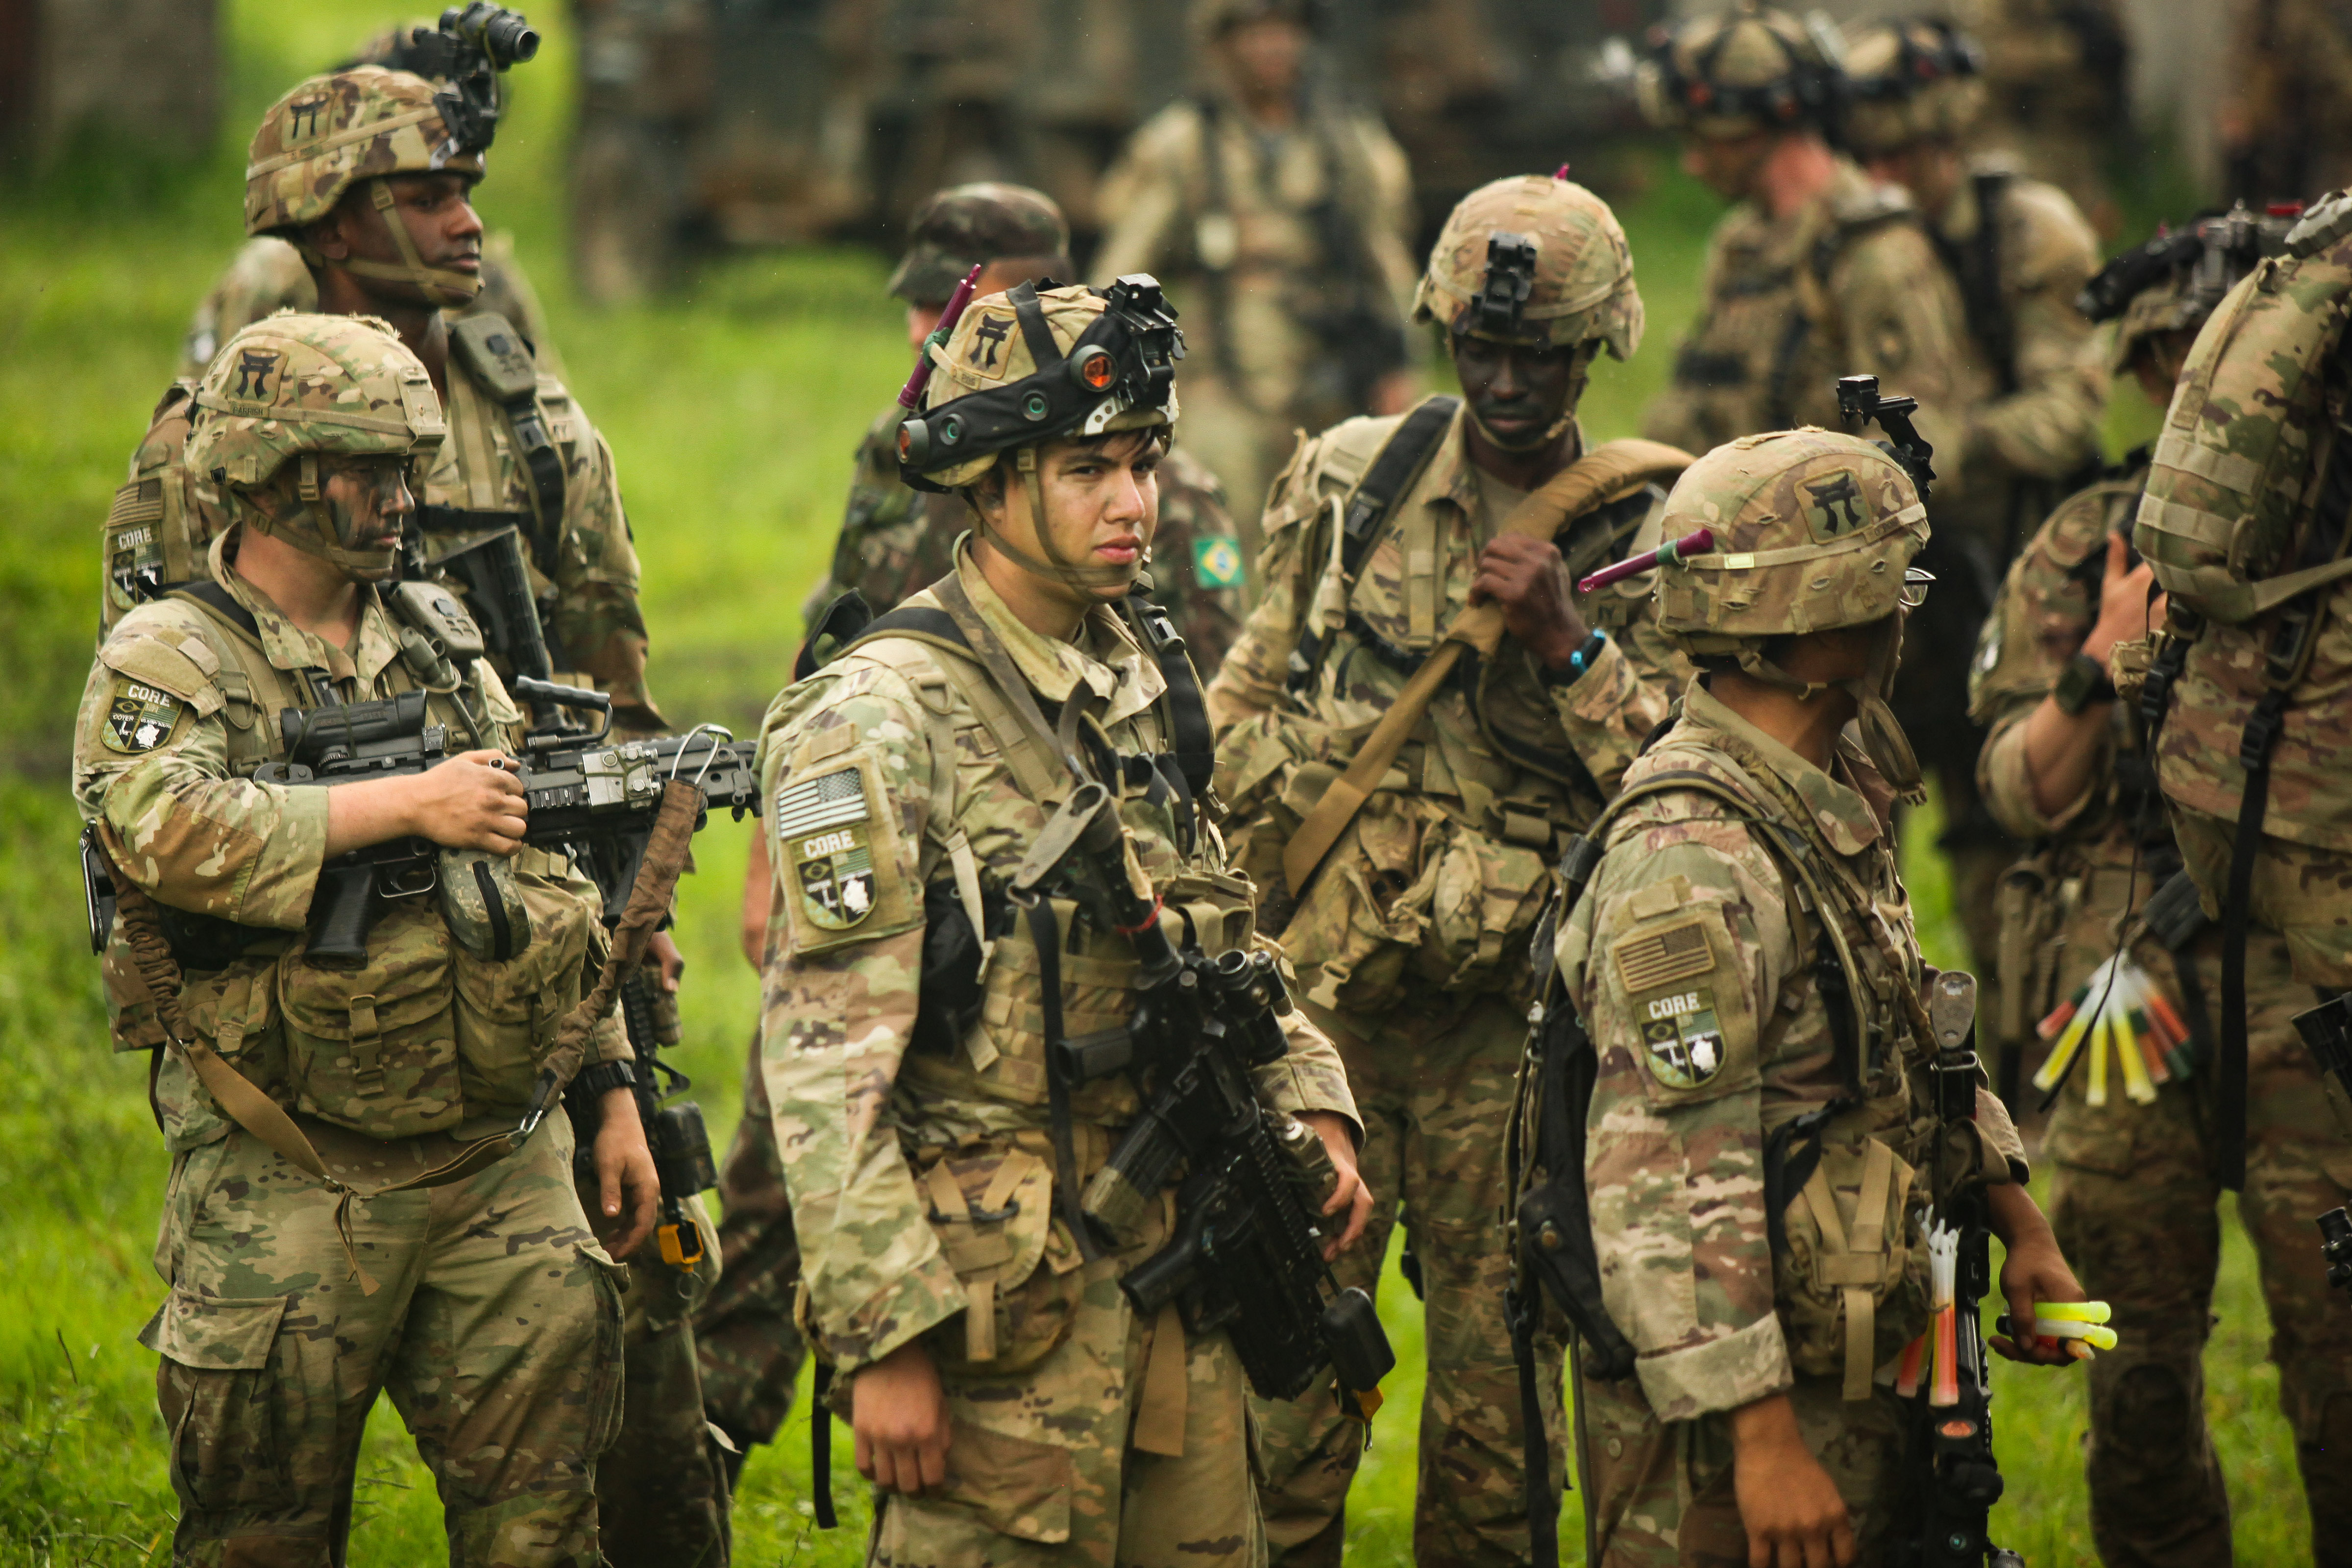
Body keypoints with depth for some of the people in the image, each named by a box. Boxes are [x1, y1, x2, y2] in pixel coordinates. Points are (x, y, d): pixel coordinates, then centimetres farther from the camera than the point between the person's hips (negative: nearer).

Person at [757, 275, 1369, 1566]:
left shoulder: (1143, 684, 12)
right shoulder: (885, 718, -14)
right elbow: (825, 1064, -17)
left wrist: (1307, 1103, 7)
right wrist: (886, 1339, -20)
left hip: (1177, 1292, 8)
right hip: (1006, 1307, -8)